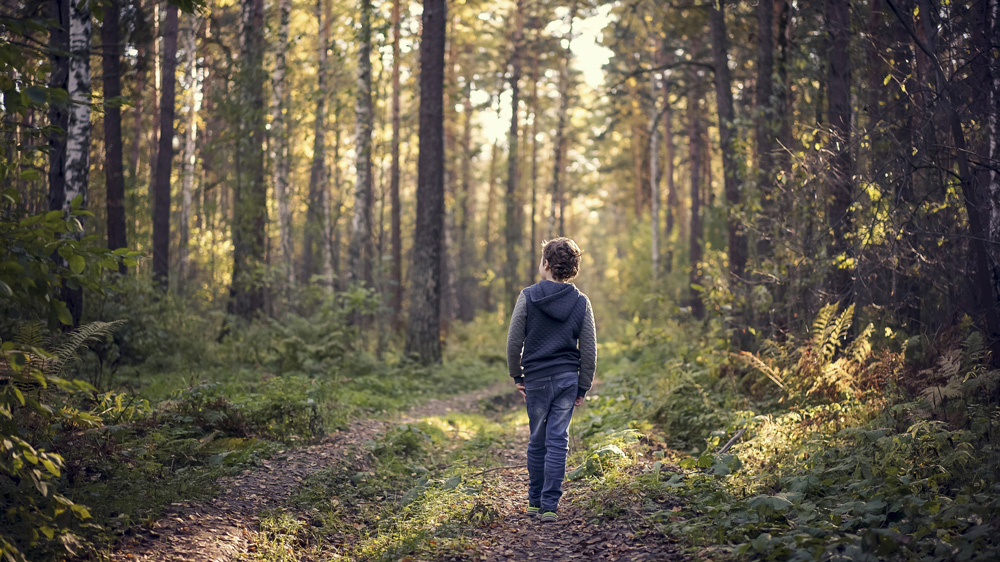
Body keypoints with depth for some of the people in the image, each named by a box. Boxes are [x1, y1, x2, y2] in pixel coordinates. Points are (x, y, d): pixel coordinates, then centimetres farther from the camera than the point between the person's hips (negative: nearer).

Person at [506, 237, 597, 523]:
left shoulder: (528, 297, -6)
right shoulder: (581, 302, 0)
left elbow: (514, 342, -3)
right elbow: (589, 350, 2)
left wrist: (517, 375, 10)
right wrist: (583, 387, 10)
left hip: (537, 379, -1)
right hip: (568, 378, 1)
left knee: (537, 441, 11)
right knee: (558, 441, 3)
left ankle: (535, 501, 22)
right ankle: (550, 505, 0)